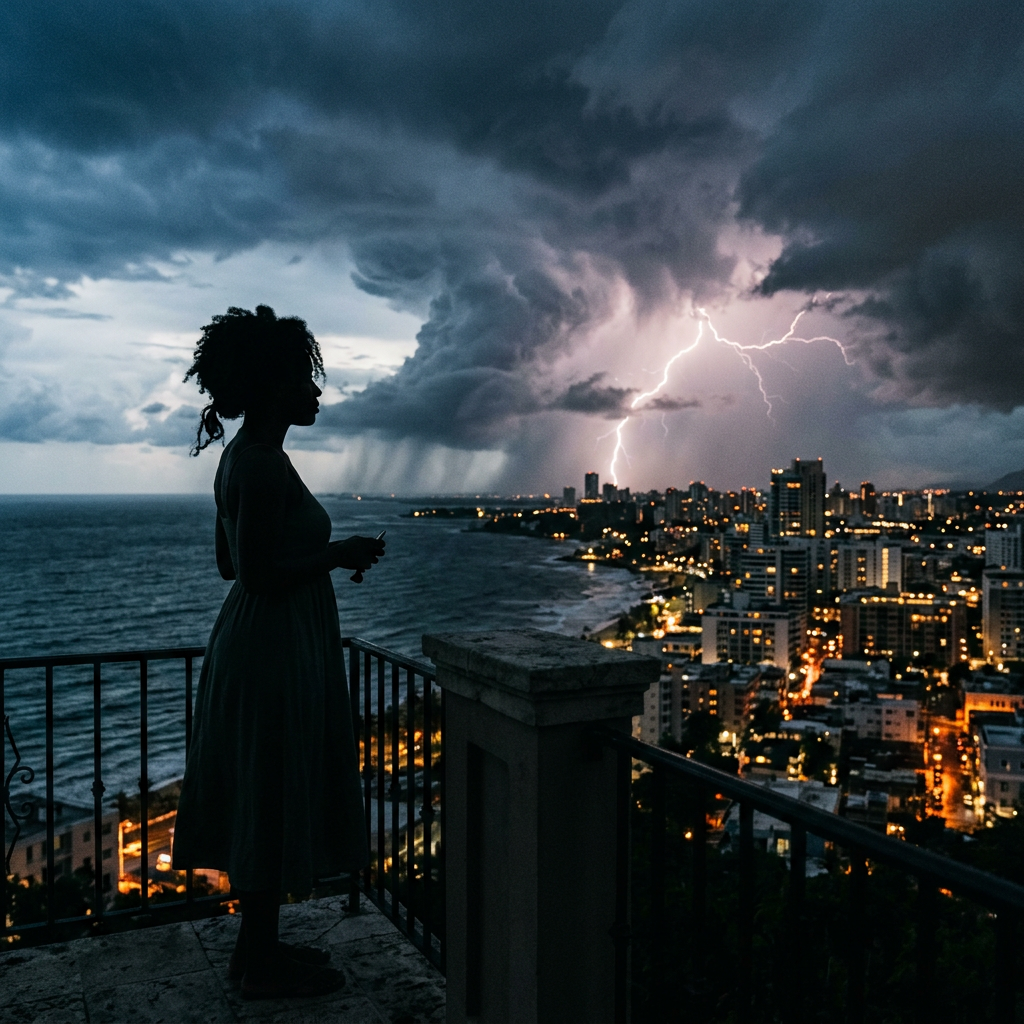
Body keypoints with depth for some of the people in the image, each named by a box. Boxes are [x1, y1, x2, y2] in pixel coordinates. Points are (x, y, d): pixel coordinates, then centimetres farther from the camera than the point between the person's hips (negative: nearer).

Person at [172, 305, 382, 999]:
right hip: (277, 650, -10)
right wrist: (338, 554, -14)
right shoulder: (264, 464, -20)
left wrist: (328, 552, 14)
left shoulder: (243, 457, 11)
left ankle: (259, 947, 33)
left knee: (262, 804, 18)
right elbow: (257, 573, -25)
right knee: (274, 805, 3)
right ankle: (264, 966, 20)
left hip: (260, 645, 11)